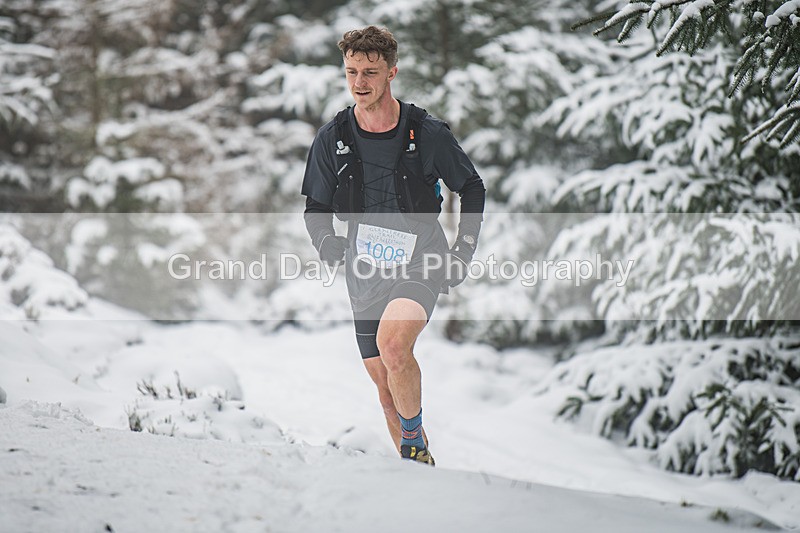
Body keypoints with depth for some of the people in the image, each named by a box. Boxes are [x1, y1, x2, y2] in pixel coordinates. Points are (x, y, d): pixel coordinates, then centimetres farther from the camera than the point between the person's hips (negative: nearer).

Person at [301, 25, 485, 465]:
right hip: (366, 270, 4)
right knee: (387, 390, 7)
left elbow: (473, 189, 7)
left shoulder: (428, 133, -7)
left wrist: (464, 250, 0)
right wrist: (327, 243, -8)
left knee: (392, 342, -31)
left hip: (420, 263, -4)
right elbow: (316, 209, 11)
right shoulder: (331, 139, 0)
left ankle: (415, 442, -10)